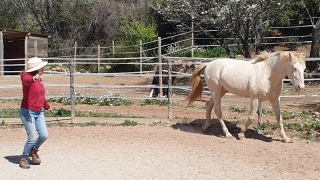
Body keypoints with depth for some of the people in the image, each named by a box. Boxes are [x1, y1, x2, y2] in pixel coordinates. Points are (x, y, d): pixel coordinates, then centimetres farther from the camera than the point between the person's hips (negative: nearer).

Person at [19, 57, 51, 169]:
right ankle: (24, 158, 17)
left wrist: (47, 106, 39)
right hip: (27, 112, -7)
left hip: (39, 112, 7)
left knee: (44, 135, -1)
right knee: (32, 138, -7)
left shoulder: (39, 79, 10)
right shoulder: (27, 76, -13)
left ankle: (33, 151, 27)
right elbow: (26, 80, -40)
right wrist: (34, 78, -63)